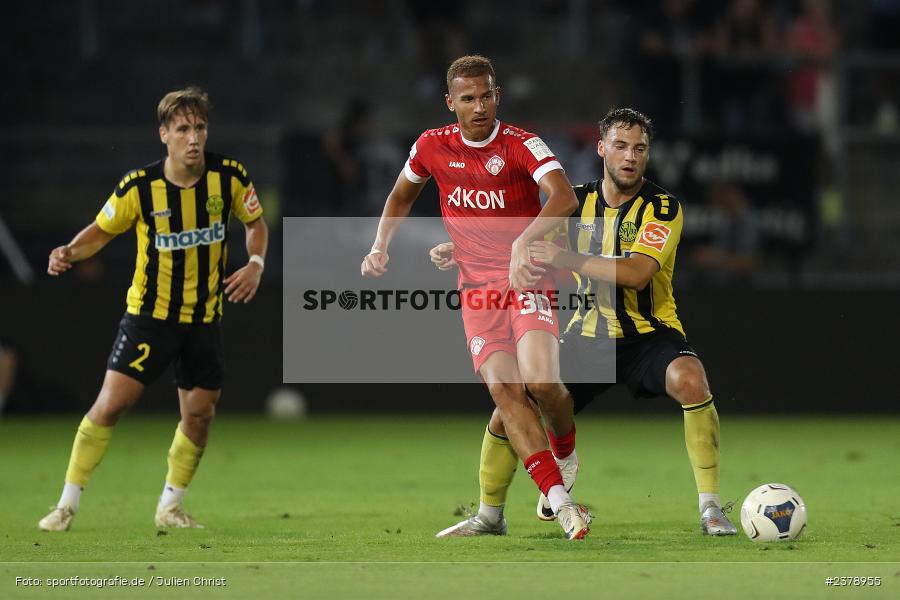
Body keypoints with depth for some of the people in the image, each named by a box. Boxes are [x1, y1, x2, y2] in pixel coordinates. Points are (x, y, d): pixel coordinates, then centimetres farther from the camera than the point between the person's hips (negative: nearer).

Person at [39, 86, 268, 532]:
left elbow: (255, 223, 8)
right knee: (111, 402, -12)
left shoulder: (229, 177, -9)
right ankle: (68, 503, -1)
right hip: (149, 312, -3)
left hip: (205, 318, 3)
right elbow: (101, 230, -1)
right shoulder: (139, 186, -15)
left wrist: (255, 264, -10)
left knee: (199, 413, 4)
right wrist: (70, 252, -21)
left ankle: (170, 506, 24)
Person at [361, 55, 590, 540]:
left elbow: (564, 197, -28)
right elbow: (401, 195, 24)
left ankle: (567, 452, 12)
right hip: (476, 291, 3)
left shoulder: (521, 145, -10)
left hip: (527, 281, -3)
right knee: (506, 392, -14)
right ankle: (561, 504, -15)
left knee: (541, 381, -22)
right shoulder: (432, 146, 3)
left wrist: (524, 243, -42)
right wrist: (380, 246, 9)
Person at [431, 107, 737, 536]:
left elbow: (636, 274, -26)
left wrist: (566, 259, -33)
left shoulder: (662, 208, -11)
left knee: (690, 381, -37)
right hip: (588, 336, 4)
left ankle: (710, 508, -28)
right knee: (508, 419, -4)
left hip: (648, 335, -4)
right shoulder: (578, 201, 3)